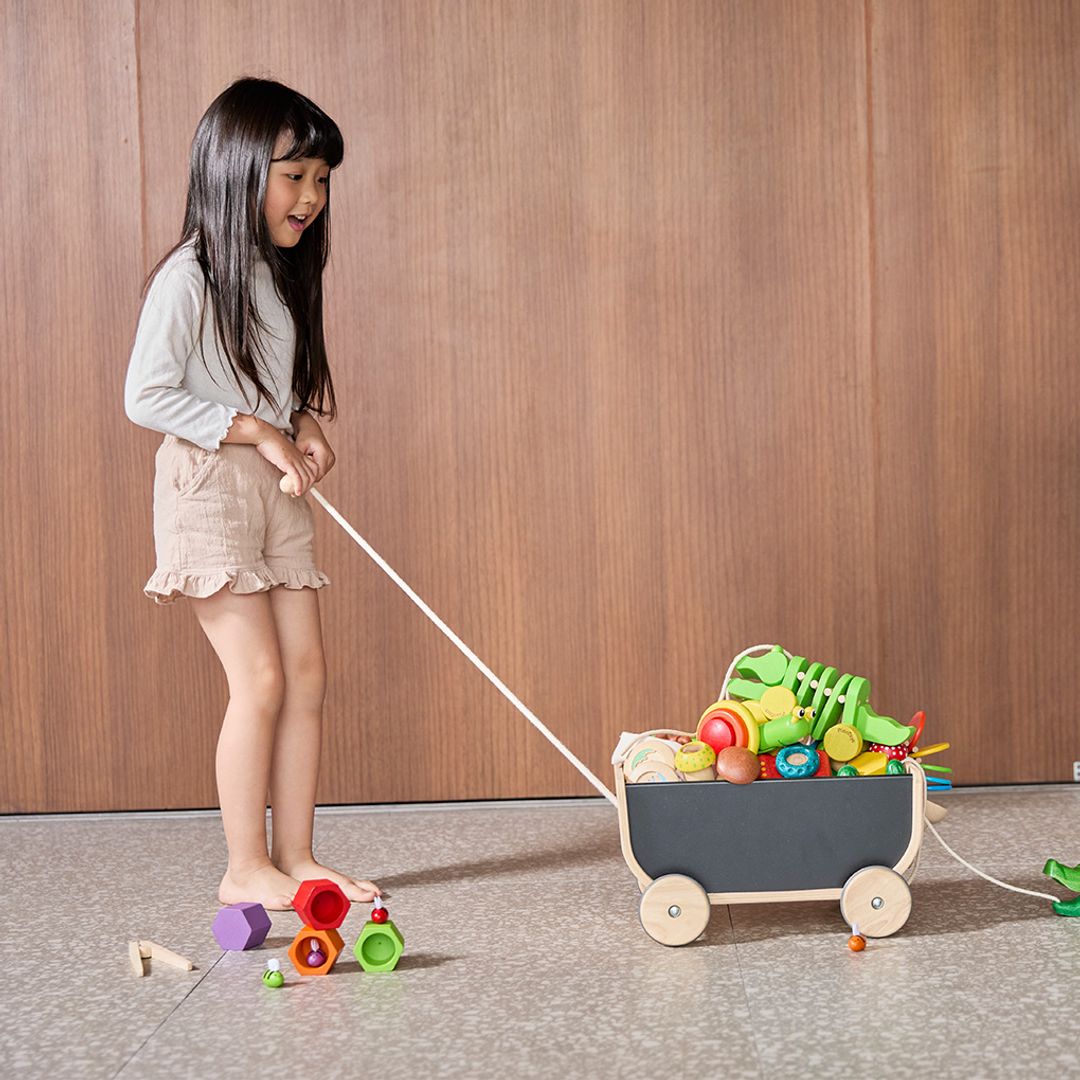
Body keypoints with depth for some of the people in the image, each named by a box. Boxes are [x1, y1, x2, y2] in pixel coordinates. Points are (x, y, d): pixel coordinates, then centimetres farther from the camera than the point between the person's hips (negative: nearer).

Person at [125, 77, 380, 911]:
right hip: (208, 490, -8)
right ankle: (246, 868, 1)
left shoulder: (282, 276, 12)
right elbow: (146, 396, -16)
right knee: (261, 679, -9)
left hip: (278, 493, 8)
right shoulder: (188, 277, -12)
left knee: (307, 674, 4)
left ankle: (296, 857, 12)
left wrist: (306, 430, 1)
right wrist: (258, 432, -16)